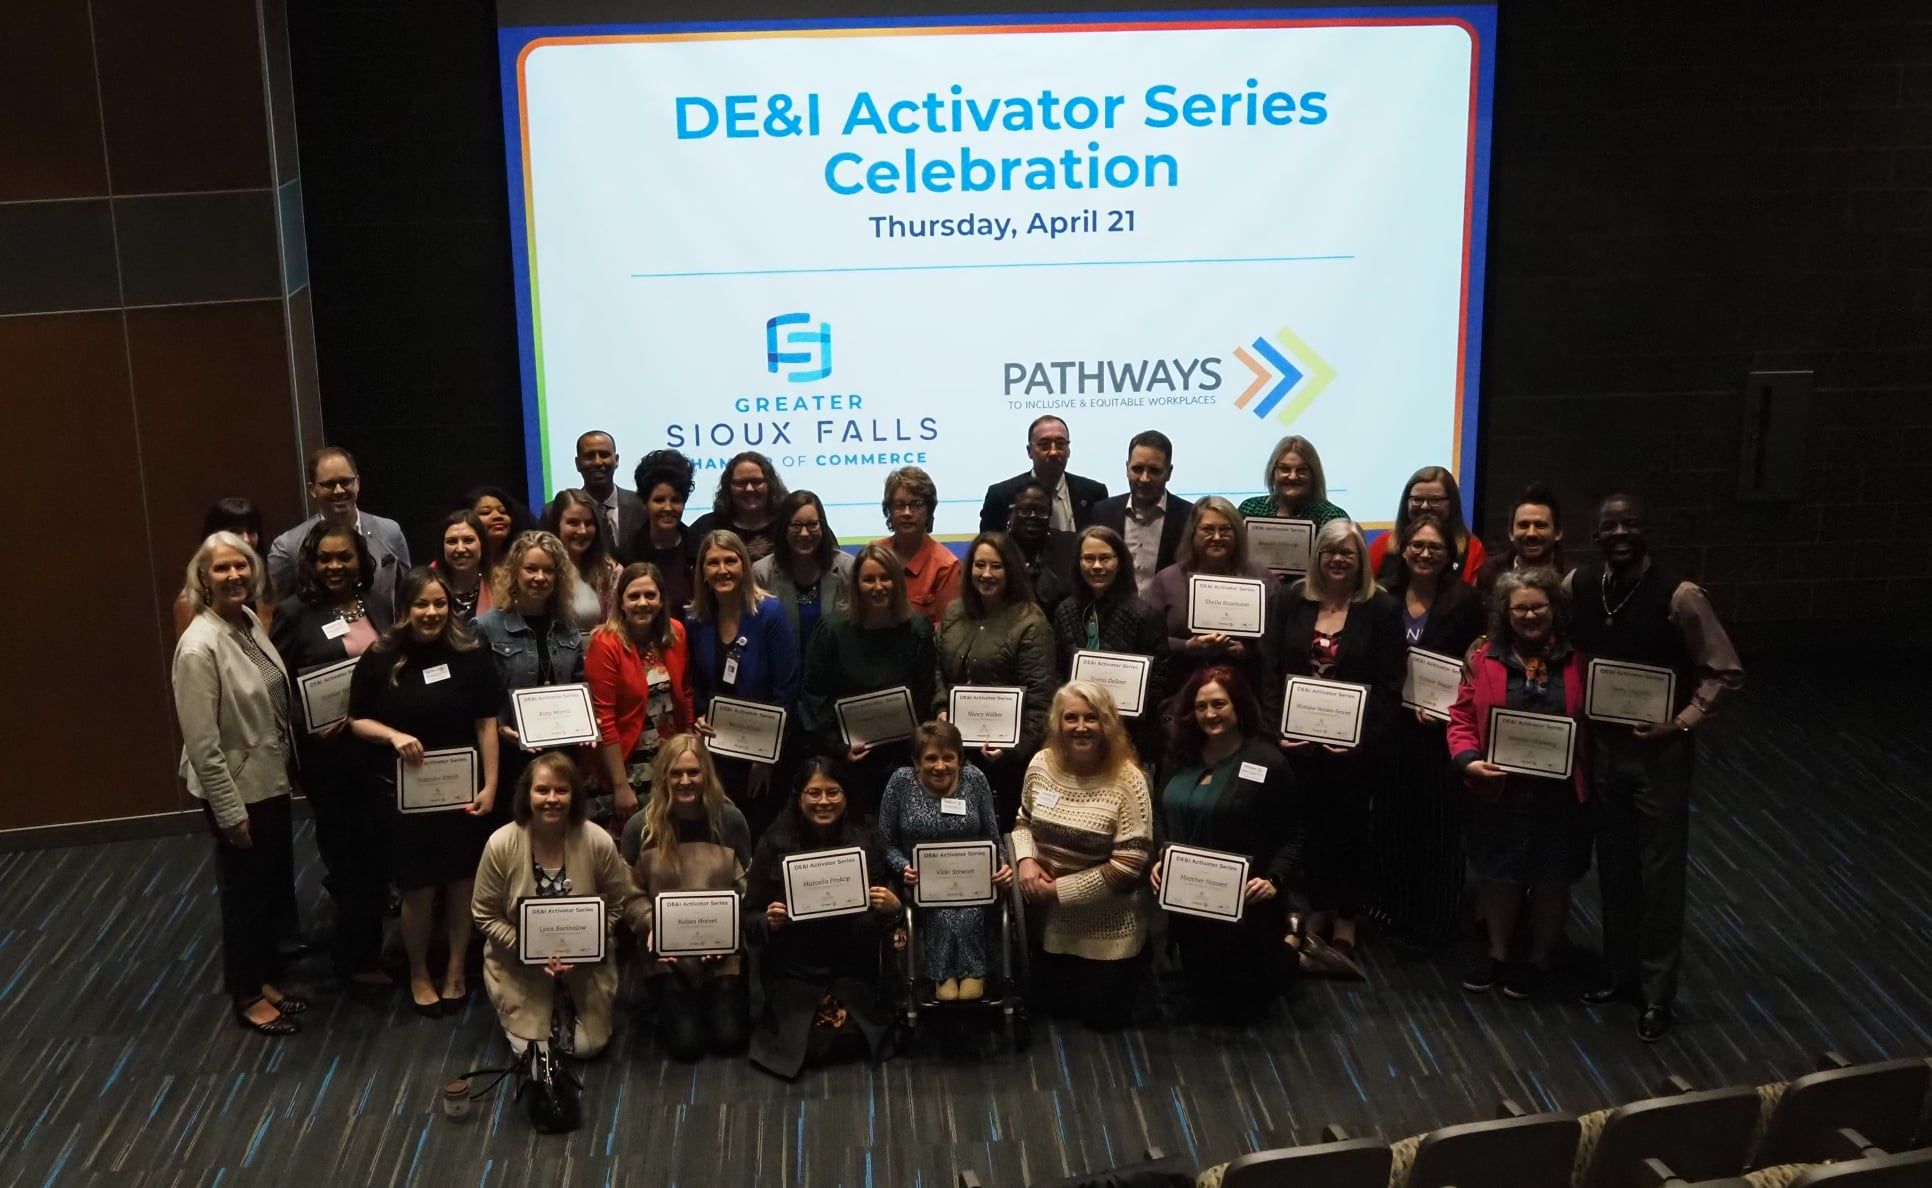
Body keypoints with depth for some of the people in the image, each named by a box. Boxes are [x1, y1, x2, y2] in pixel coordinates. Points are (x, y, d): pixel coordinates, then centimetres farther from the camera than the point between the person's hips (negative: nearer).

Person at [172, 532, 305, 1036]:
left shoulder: (250, 622, 0)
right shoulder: (199, 647, -23)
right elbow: (202, 745, -22)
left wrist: (286, 765, 11)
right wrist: (231, 813, -18)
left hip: (271, 780, 7)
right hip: (237, 789, -7)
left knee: (275, 886, 19)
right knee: (245, 893, 10)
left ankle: (264, 979, 38)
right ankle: (247, 996, 29)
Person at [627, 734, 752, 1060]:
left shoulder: (730, 820, -3)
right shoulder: (642, 828, -6)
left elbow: (746, 889, 2)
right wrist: (651, 931, -17)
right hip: (667, 952, -1)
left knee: (730, 1038, -9)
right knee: (686, 1043, -12)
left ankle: (721, 998, 25)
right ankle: (670, 1003, 22)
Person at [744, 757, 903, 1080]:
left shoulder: (864, 840, 0)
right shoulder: (774, 843, -4)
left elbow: (882, 909, 6)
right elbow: (750, 918, 2)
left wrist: (893, 908, -17)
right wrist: (769, 921, -21)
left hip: (851, 967, 1)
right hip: (793, 969, -1)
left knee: (846, 1038, -18)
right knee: (804, 1045, -17)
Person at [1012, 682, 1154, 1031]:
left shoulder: (1127, 780, -23)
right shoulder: (1041, 764, -7)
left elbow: (1128, 866, -23)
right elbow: (1024, 821, 9)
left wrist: (1059, 889, -21)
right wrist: (1025, 860, -13)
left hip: (1108, 928, -4)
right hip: (1052, 919, 5)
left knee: (1102, 1015, 8)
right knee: (1050, 1003, 17)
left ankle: (1129, 971, 36)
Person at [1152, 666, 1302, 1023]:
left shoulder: (1268, 762, -12)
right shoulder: (1180, 756, 5)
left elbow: (1291, 837, -9)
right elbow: (1164, 820, 14)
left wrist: (1275, 881, -23)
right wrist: (1159, 860, -3)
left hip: (1243, 906, -5)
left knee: (1239, 1006, 6)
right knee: (1201, 996, 14)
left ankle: (1283, 955, 33)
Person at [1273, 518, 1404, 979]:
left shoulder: (1382, 609, -4)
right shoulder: (1294, 600, 6)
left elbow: (1388, 686, -7)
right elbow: (1273, 669, 5)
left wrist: (1362, 736, -16)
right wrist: (1277, 725, -5)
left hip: (1354, 746, -2)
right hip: (1298, 739, 3)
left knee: (1348, 831, 6)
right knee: (1309, 828, 6)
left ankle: (1343, 932, 14)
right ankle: (1318, 921, 19)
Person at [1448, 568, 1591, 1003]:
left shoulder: (1577, 662, -3)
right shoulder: (1485, 660, -1)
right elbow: (1462, 717, 0)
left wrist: (1590, 777, -12)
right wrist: (1468, 759, -16)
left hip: (1560, 793, -1)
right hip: (1499, 791, 1)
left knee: (1551, 880, 11)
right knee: (1498, 875, 13)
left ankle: (1539, 960, 28)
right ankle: (1497, 953, 31)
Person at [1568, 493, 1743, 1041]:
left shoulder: (1679, 596, -19)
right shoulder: (1576, 586, -5)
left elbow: (1725, 671, -12)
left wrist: (1683, 723, -20)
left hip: (1660, 751, -4)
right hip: (1601, 744, 4)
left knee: (1660, 873, 5)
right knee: (1613, 866, 16)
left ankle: (1657, 992, 17)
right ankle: (1622, 970, 33)